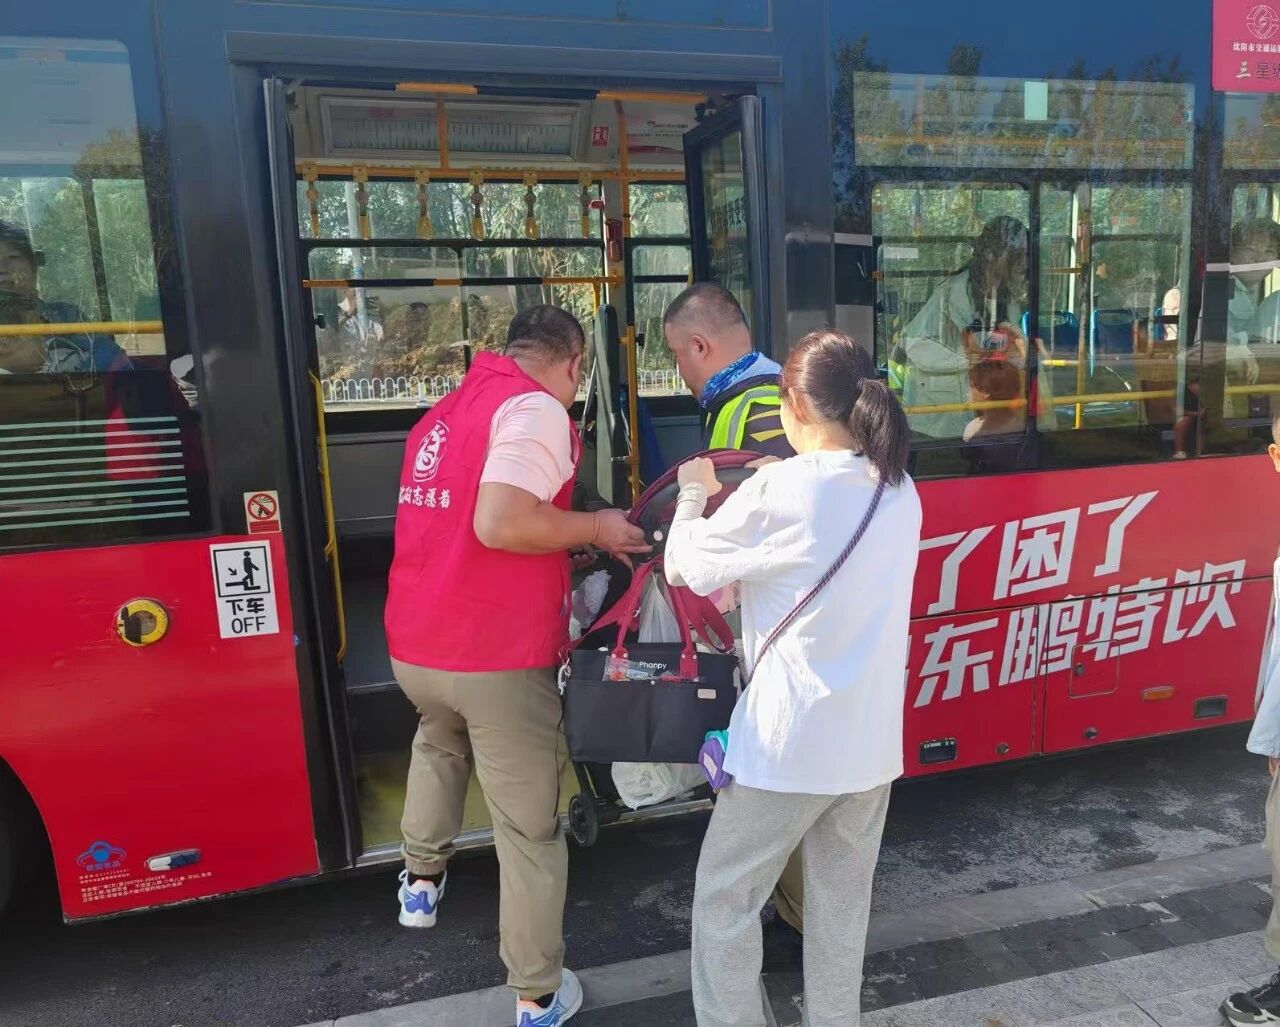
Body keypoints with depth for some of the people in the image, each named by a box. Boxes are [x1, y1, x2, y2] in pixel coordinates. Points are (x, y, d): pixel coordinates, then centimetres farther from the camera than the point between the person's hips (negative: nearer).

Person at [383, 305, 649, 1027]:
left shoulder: (444, 413, 15)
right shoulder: (535, 407, -12)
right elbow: (500, 523, -26)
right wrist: (595, 528, -11)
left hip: (414, 647, 8)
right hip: (495, 657, -8)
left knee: (440, 740, 38)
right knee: (529, 829, 8)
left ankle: (422, 881, 48)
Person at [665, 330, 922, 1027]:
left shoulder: (778, 490, -17)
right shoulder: (902, 493, 3)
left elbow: (683, 570, -6)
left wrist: (694, 493, 11)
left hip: (790, 742, -6)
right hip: (873, 741, 7)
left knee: (723, 900, 13)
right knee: (842, 905, 21)